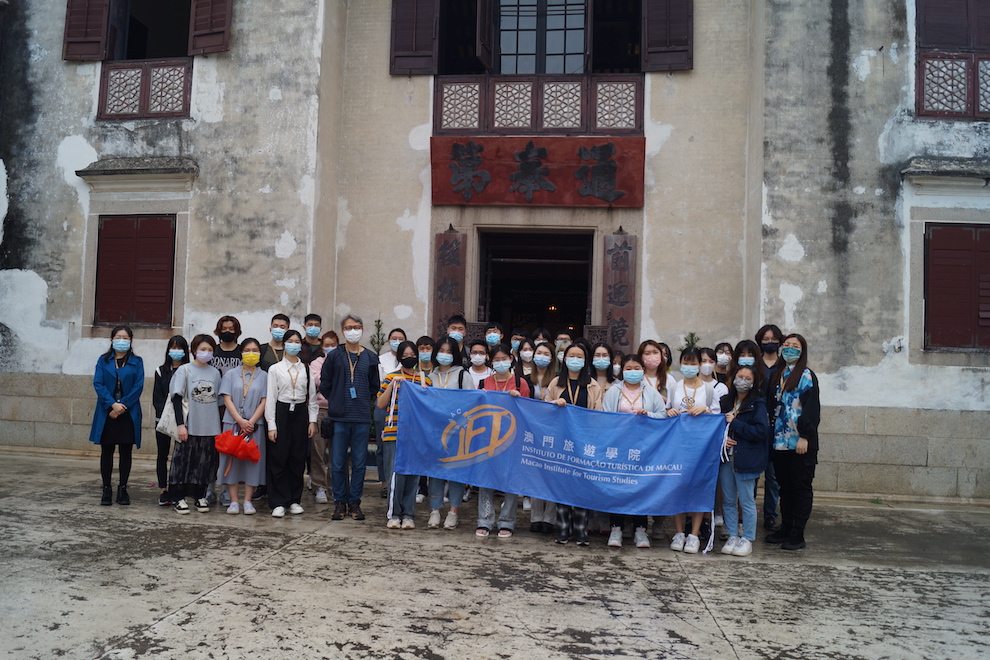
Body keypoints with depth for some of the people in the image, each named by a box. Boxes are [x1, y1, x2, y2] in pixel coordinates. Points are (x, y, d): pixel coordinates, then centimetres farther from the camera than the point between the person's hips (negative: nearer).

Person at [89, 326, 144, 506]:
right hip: (107, 413, 1)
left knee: (126, 452, 4)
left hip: (129, 414, -1)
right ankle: (106, 489, 14)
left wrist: (122, 406, -14)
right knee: (107, 451, 5)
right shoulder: (103, 361, 7)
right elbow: (98, 383, -3)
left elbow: (138, 386, -3)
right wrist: (113, 404, -16)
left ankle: (123, 488, 13)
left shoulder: (136, 362, 5)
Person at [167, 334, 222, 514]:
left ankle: (200, 496, 20)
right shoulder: (184, 370, -2)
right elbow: (177, 398, -6)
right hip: (189, 426, -4)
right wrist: (180, 424, -13)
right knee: (183, 461, 1)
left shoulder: (215, 373, 9)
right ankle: (178, 497, 12)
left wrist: (220, 424, 10)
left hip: (210, 427, 4)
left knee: (204, 463, 8)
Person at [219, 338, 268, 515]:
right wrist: (241, 421, -12)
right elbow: (227, 399, -1)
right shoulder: (231, 374, 6)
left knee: (252, 460, 1)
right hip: (232, 423, 0)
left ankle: (248, 501, 8)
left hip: (255, 425, 0)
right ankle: (233, 501, 7)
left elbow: (264, 402, 1)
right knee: (232, 459, 0)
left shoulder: (264, 376, 7)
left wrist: (251, 422, -10)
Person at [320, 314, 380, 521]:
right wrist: (335, 402, 6)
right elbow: (324, 384, 9)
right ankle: (340, 502, 14)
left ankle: (355, 502, 16)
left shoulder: (370, 358, 7)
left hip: (362, 418, 1)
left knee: (359, 463, 5)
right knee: (338, 463, 2)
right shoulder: (334, 356, 3)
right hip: (338, 417, -1)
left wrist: (364, 402, 8)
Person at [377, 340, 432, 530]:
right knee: (395, 473, -4)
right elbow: (380, 404, 1)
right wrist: (392, 385, -10)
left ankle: (408, 514, 14)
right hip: (393, 434, -2)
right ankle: (393, 514, 9)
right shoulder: (391, 378, 6)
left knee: (413, 474, 4)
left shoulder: (425, 380, 11)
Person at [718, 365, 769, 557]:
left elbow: (760, 432, -15)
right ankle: (732, 536, 21)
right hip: (726, 458, 5)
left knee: (746, 501, 1)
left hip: (746, 460, -5)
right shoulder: (725, 401, 10)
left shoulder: (758, 404, -6)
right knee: (728, 501, 11)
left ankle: (747, 539, 13)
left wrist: (735, 422, -15)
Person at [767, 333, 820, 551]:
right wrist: (771, 434, 11)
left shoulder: (807, 376, -5)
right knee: (785, 486, 12)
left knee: (801, 487, 1)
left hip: (800, 443, -6)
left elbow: (811, 408, -12)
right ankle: (785, 529, 20)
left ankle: (797, 535, 5)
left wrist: (804, 437, -18)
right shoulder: (777, 376, 15)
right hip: (780, 441, 7)